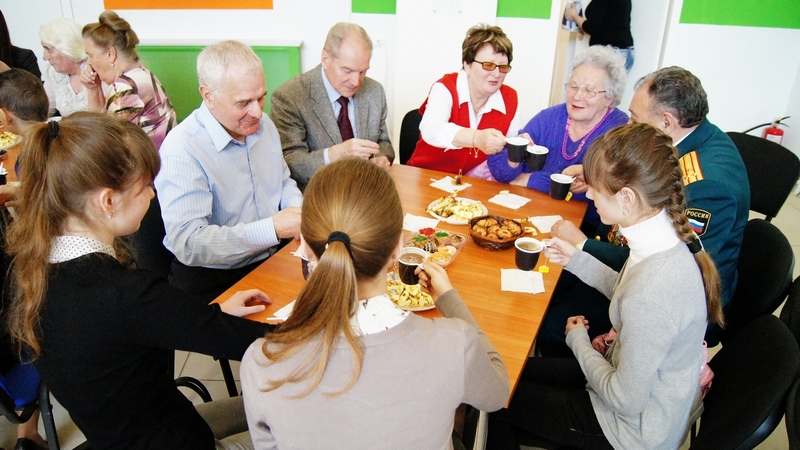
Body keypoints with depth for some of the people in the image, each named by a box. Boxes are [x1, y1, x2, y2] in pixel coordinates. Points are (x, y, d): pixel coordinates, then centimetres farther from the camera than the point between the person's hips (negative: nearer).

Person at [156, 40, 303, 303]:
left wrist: (297, 209, -3)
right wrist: (272, 229, -28)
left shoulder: (263, 124, 5)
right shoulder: (182, 150, -19)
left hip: (275, 258, 7)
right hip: (211, 283, -6)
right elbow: (187, 243, -24)